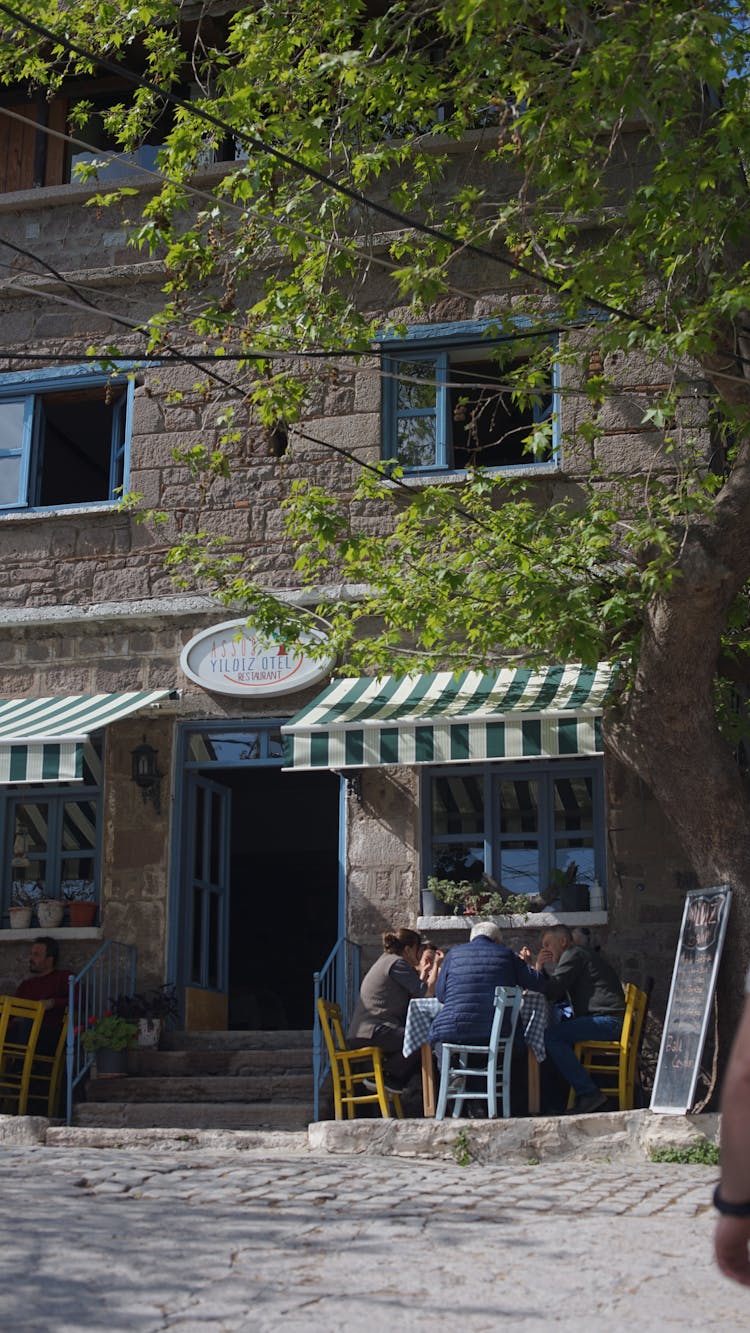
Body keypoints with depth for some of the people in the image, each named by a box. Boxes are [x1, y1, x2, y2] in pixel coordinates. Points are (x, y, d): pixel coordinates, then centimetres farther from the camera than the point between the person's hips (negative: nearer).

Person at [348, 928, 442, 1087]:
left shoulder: (387, 959, 21)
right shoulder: (397, 963, -10)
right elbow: (426, 992, -13)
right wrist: (436, 965, -1)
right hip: (373, 1032, -11)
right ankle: (385, 1073, -6)